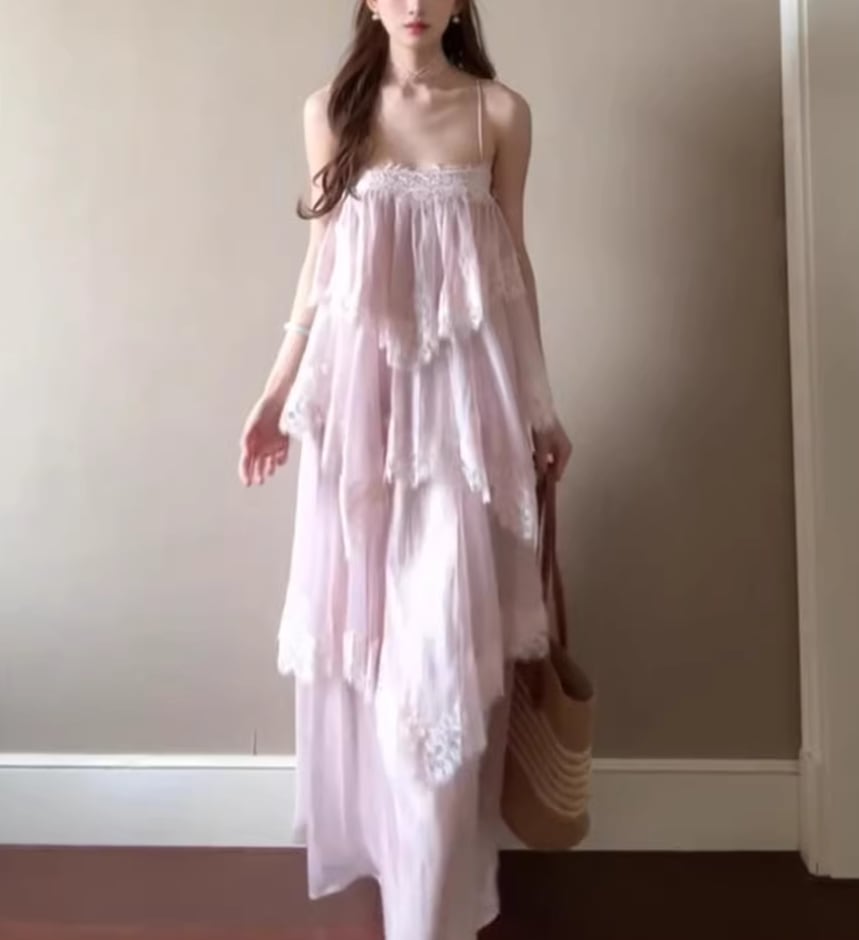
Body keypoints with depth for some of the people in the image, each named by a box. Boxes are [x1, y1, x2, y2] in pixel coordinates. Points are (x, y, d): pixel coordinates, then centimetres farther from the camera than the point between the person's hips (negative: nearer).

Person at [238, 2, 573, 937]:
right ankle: (376, 832, 31)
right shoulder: (332, 111, 7)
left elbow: (512, 263, 7)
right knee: (362, 619, 9)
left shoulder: (501, 113, 5)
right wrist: (278, 391, 7)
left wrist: (537, 403, 7)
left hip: (463, 384, -1)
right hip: (360, 381, 1)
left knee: (449, 628, 0)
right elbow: (320, 262, 9)